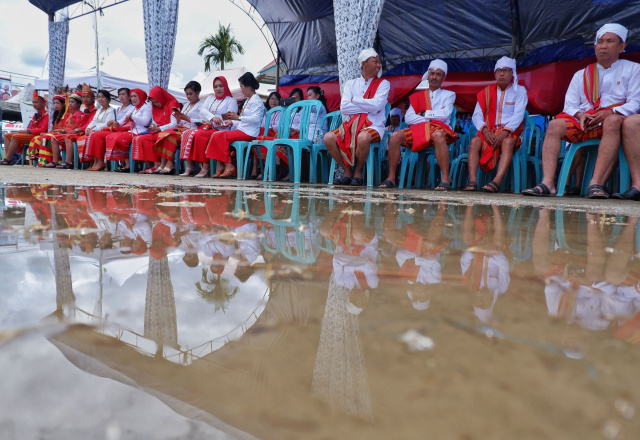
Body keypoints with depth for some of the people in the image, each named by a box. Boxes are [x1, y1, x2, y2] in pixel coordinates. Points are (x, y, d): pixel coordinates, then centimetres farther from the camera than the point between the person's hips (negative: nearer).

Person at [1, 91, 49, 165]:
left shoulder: (46, 115, -8)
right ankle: (7, 158, -12)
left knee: (15, 137, -26)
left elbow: (43, 129, -18)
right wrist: (24, 131, -1)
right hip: (31, 133, 10)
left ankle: (8, 160, -20)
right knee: (7, 136, 4)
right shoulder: (35, 115, 21)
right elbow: (31, 127, 22)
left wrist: (27, 131, -16)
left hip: (37, 135, -10)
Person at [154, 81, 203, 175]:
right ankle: (162, 164, -25)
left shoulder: (201, 106, 4)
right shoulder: (186, 106, 28)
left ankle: (169, 165, -27)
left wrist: (187, 118, -14)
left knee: (171, 136, -29)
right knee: (163, 133, -18)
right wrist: (178, 120, 1)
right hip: (181, 128, 7)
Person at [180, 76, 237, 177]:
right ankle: (189, 166, -25)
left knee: (199, 135, -33)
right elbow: (203, 110, 4)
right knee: (187, 133, -23)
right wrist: (212, 117, -18)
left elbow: (228, 120, -5)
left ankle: (205, 167, -30)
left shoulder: (231, 101, 9)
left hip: (219, 130, -5)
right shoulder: (210, 98, 25)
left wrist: (211, 123, -16)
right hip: (205, 127, 6)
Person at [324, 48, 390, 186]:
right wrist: (367, 106, -6)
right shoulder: (351, 84, 16)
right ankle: (347, 171, -6)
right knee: (328, 137, -23)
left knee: (363, 137, -38)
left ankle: (358, 172, -12)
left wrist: (354, 100, -1)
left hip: (373, 126, -3)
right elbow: (343, 107, -1)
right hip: (351, 124, 3)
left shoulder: (383, 84, 9)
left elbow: (377, 105, -10)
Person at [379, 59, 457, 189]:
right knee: (396, 136, -25)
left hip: (439, 129, -2)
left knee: (438, 135, -39)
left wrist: (423, 113, 2)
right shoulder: (418, 95, 22)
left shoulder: (448, 95, 18)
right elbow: (408, 118, 6)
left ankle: (445, 179, -39)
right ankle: (391, 178, -23)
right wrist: (431, 118, -3)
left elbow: (444, 114, -3)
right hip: (418, 130, 2)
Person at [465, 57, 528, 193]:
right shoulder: (487, 91, 15)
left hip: (510, 132, -2)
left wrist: (505, 132, -24)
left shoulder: (520, 91, 8)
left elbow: (518, 115, -7)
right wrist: (484, 130, -16)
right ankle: (472, 181, -40)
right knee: (475, 141, -29)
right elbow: (477, 115, 4)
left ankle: (496, 182, -49)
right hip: (489, 131, 2)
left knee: (508, 142, -36)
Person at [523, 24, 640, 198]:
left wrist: (610, 113, -18)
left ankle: (596, 183, -45)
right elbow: (569, 105, 12)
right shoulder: (581, 75, 22)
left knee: (613, 121, -38)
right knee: (555, 125, -27)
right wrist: (580, 115, -12)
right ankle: (548, 183, -39)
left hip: (615, 118, -2)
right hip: (584, 121, 2)